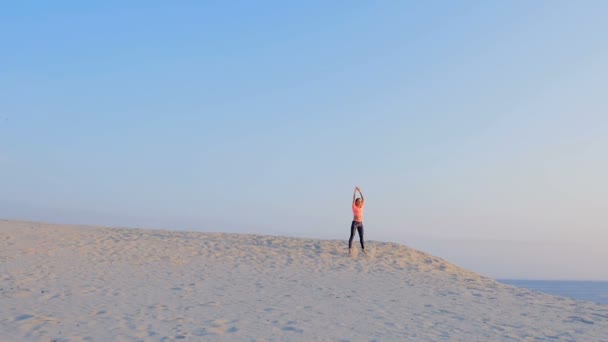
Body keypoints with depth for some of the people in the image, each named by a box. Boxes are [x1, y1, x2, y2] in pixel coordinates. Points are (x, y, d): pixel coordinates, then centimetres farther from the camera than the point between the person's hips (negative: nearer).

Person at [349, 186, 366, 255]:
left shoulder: (361, 207, 10)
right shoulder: (354, 207, -3)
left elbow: (363, 199, 10)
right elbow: (354, 198, -6)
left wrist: (360, 191, 10)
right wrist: (355, 190, -1)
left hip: (360, 224, 5)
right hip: (354, 223, -5)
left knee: (361, 237, 10)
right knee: (352, 236, -9)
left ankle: (363, 249, 17)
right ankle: (350, 249, -12)